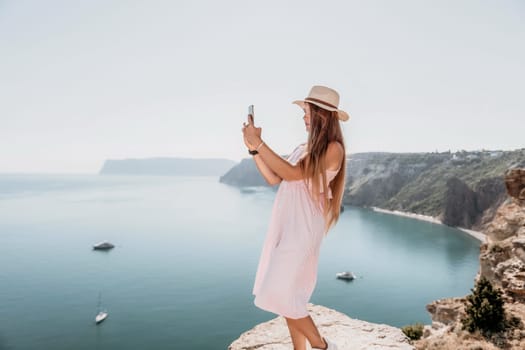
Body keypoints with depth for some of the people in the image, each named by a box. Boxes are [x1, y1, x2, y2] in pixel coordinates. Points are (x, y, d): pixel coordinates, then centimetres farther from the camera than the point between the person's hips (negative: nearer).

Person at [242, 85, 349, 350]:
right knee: (288, 295, 10)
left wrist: (259, 142, -15)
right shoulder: (303, 148, 16)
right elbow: (274, 179, 13)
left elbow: (292, 173, -17)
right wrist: (253, 149, 5)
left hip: (304, 227, -8)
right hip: (286, 226, 8)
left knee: (280, 293, -10)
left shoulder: (333, 149, -7)